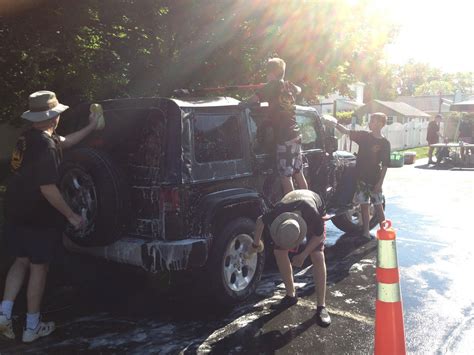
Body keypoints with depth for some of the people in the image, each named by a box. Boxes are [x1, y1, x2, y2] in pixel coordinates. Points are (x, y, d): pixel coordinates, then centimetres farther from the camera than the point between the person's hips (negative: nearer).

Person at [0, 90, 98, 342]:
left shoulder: (28, 137, 6)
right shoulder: (45, 145, -22)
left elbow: (64, 142, 22)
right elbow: (48, 189, -26)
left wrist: (91, 127, 29)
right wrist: (71, 215, -17)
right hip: (39, 218, -8)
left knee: (21, 261, 21)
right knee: (38, 267, 6)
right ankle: (32, 327, 17)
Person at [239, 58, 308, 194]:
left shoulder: (272, 87, -10)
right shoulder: (289, 86, 11)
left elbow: (250, 101, -15)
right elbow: (299, 90, 36)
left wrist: (240, 104, 3)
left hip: (284, 138, -8)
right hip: (296, 136, 8)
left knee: (285, 177, -1)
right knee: (298, 174, 16)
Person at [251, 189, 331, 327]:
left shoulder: (313, 215, -46)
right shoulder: (275, 214, -40)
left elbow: (319, 235, -23)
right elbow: (260, 220, -14)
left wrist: (303, 255, -25)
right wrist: (256, 243, 0)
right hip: (286, 211, 3)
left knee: (317, 256, -18)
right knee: (279, 252, -6)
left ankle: (321, 306, -12)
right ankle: (291, 295, 12)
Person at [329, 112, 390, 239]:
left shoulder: (385, 143, -5)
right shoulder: (364, 135, 4)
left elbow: (385, 165, -6)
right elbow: (347, 132, -2)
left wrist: (380, 182, -10)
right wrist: (336, 124, -19)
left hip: (375, 179, -3)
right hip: (361, 177, 3)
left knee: (378, 206, 3)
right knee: (364, 205, 7)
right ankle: (366, 232, 16)